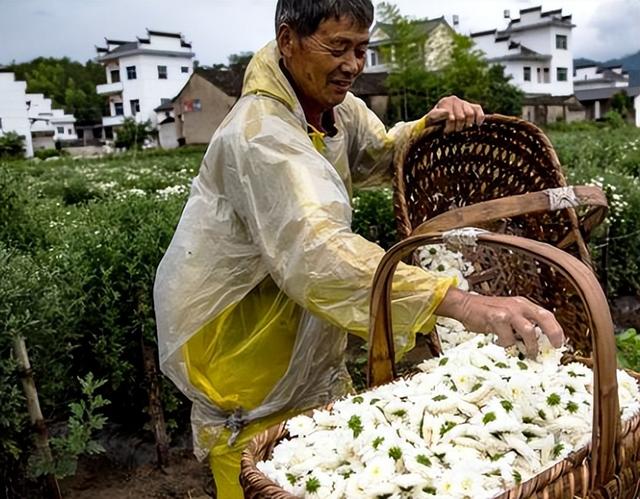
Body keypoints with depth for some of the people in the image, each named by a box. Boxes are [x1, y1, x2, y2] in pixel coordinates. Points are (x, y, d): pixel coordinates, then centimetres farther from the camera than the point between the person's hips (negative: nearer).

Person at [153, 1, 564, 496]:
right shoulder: (258, 134, -27)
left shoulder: (335, 105, 1)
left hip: (308, 347, 8)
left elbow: (381, 153, 18)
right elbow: (316, 247, -42)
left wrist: (429, 126, -6)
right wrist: (460, 303, -52)